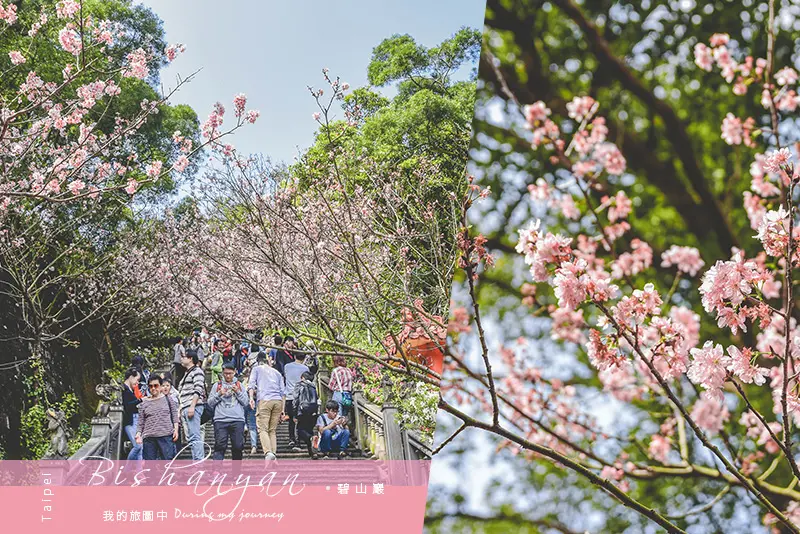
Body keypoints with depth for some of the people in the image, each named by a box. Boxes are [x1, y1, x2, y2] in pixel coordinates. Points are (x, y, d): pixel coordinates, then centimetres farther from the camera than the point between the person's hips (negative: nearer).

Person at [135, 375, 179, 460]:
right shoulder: (144, 404, 15)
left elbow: (174, 415, 11)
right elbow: (141, 422, 13)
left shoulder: (168, 399, 13)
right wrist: (138, 434, -4)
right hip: (149, 437, 2)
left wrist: (176, 429, -2)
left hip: (166, 436, -2)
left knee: (168, 459, -10)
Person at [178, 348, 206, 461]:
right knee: (190, 438, 7)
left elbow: (198, 390, -15)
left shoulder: (197, 371, -4)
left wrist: (192, 406, -23)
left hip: (193, 408, -10)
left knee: (195, 437, -15)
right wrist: (181, 409, 25)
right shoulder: (187, 373, 27)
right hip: (185, 409, 10)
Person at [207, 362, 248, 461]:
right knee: (220, 446, -10)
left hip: (237, 420, 1)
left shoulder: (239, 385, 18)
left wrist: (237, 392, -3)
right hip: (220, 420, -1)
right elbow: (210, 403, 10)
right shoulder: (217, 386, 16)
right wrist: (219, 394, -5)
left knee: (238, 446, -1)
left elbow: (245, 402, 10)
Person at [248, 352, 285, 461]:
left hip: (264, 400, -4)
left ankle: (268, 452, -30)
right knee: (273, 430, 8)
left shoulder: (257, 369, 20)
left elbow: (252, 383, 2)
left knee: (263, 429, -9)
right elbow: (283, 392, 19)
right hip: (278, 401, 4)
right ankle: (274, 454, -5)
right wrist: (283, 409, 16)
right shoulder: (277, 373, 29)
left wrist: (251, 398, -9)